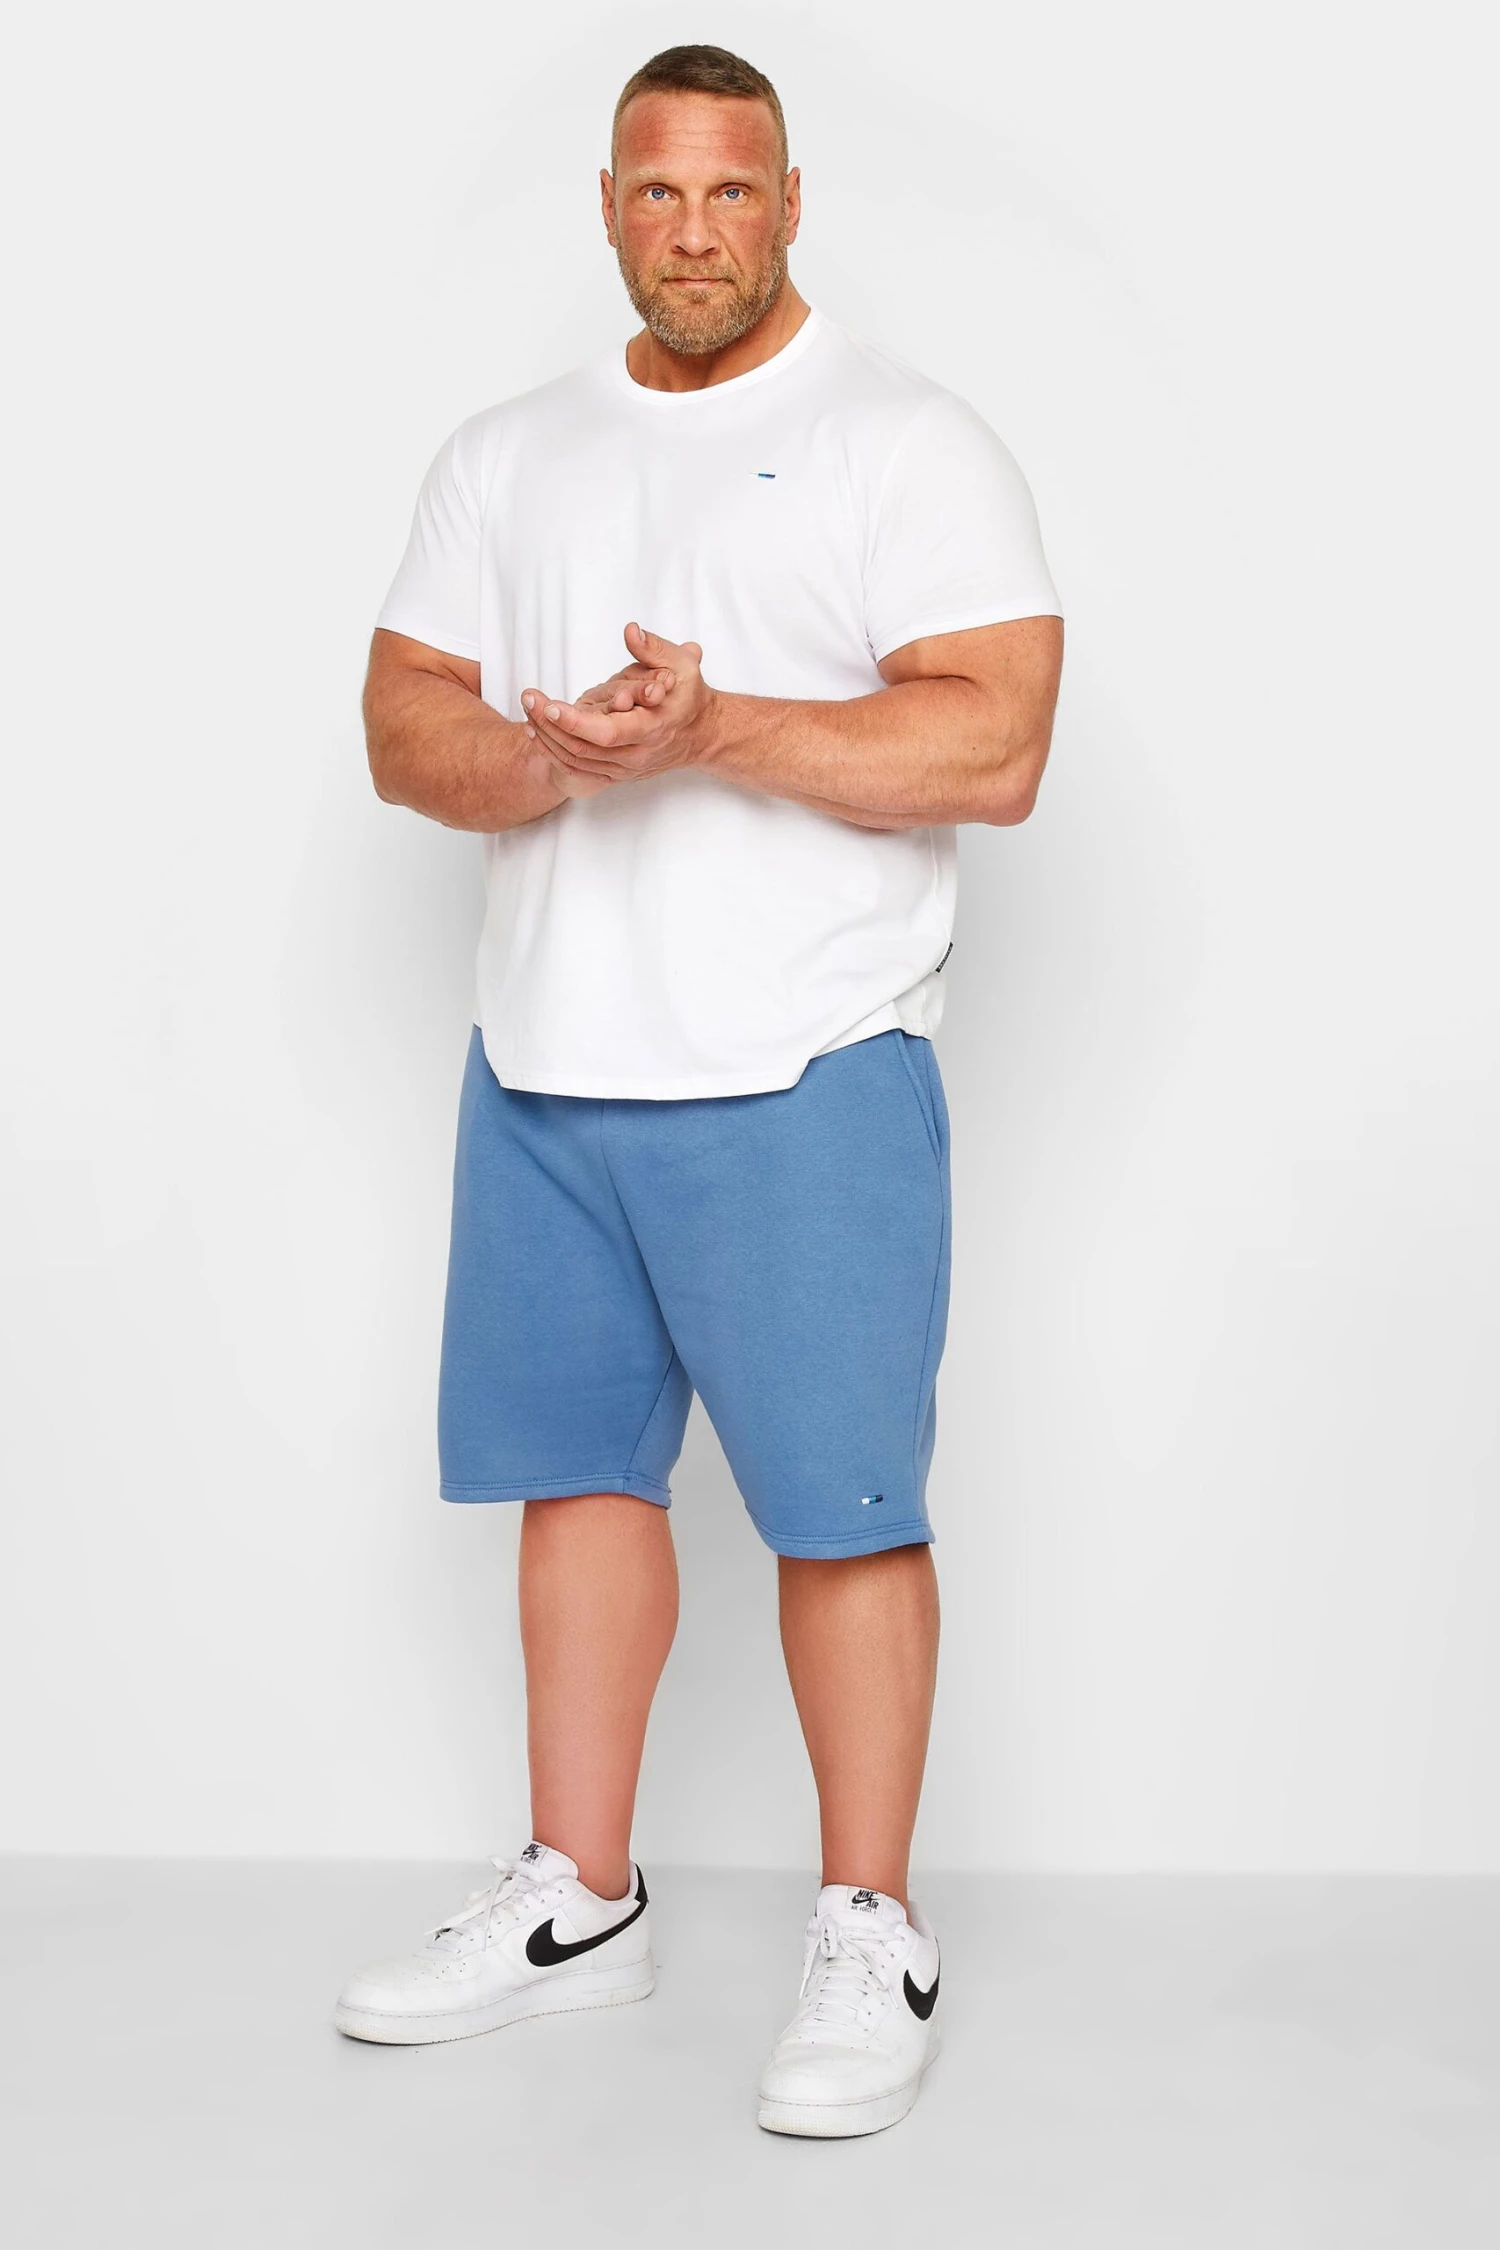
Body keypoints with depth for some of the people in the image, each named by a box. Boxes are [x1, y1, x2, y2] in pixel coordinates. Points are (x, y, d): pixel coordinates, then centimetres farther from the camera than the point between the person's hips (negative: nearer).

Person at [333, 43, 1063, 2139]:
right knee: (577, 1470, 12)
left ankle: (871, 1941, 13)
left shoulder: (909, 443, -3)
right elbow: (403, 723, 8)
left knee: (842, 1501, -1)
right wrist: (543, 756, -14)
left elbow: (993, 746, -14)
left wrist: (719, 728, -23)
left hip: (802, 1076, -5)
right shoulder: (506, 456, 14)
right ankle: (577, 1902, 26)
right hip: (542, 1063, 6)